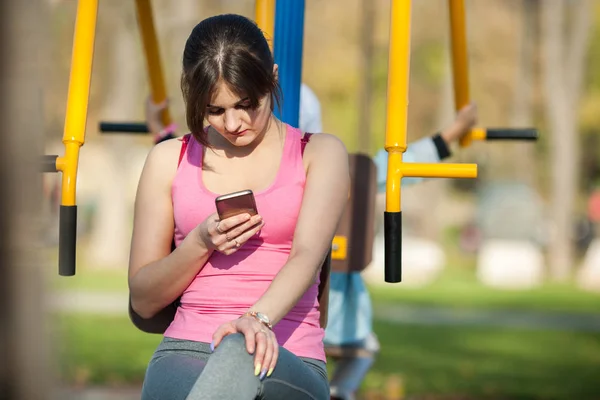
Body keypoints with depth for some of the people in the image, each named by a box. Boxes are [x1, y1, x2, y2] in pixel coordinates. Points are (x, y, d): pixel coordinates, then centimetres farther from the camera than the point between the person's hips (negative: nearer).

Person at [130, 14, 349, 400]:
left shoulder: (320, 153, 12)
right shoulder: (169, 159, 16)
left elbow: (308, 254, -8)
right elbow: (143, 301, 16)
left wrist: (259, 318, -30)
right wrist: (201, 244, -4)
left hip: (286, 363, -1)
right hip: (186, 353, 1)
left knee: (241, 353, -42)